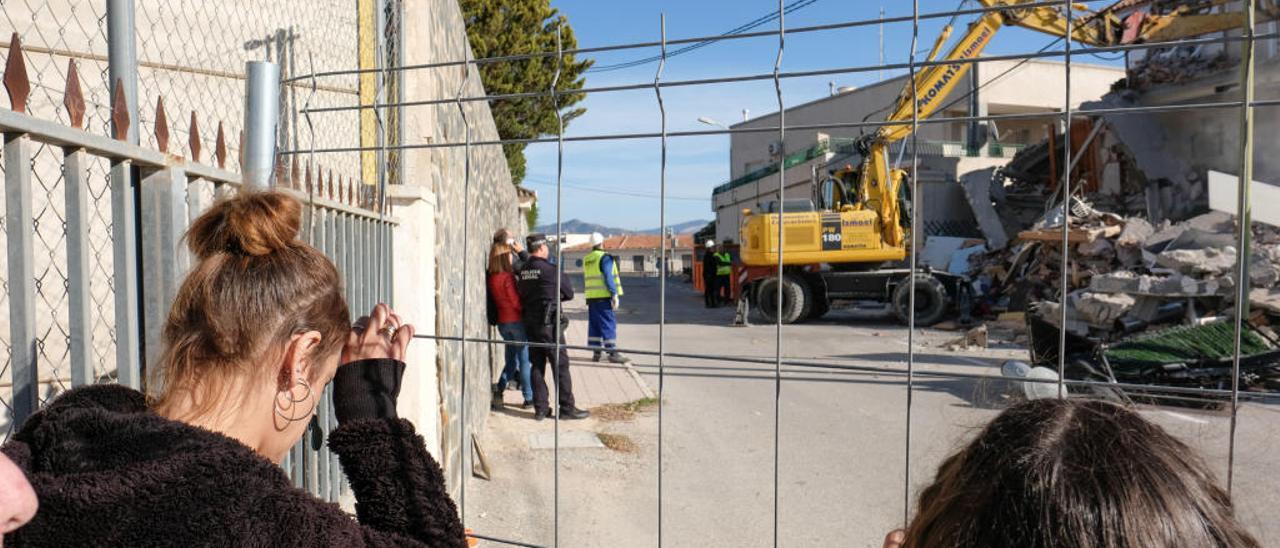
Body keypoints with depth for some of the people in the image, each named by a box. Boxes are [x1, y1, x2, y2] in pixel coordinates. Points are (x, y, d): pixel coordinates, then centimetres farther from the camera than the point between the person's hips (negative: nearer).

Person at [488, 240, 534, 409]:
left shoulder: (492, 278, 5)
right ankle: (529, 398, 10)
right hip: (517, 321, -7)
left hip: (502, 322, 7)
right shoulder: (507, 277, -17)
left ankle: (498, 390, 7)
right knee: (525, 360, 4)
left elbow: (495, 301, 10)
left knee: (512, 359, 18)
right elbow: (516, 302, -15)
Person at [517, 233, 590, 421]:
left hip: (530, 324, 7)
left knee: (537, 366, 11)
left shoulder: (523, 271, 6)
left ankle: (540, 408, 15)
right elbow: (569, 293, -4)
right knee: (560, 365, 1)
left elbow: (522, 295, 13)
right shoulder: (551, 270, -14)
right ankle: (567, 408, 5)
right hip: (549, 324, -7)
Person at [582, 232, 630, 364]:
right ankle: (612, 353, -7)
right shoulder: (605, 258, -10)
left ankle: (596, 352, 13)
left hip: (591, 297, 7)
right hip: (604, 297, -7)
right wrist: (615, 295, -16)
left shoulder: (586, 259, 14)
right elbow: (608, 278, -17)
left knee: (594, 324, 11)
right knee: (609, 324, -5)